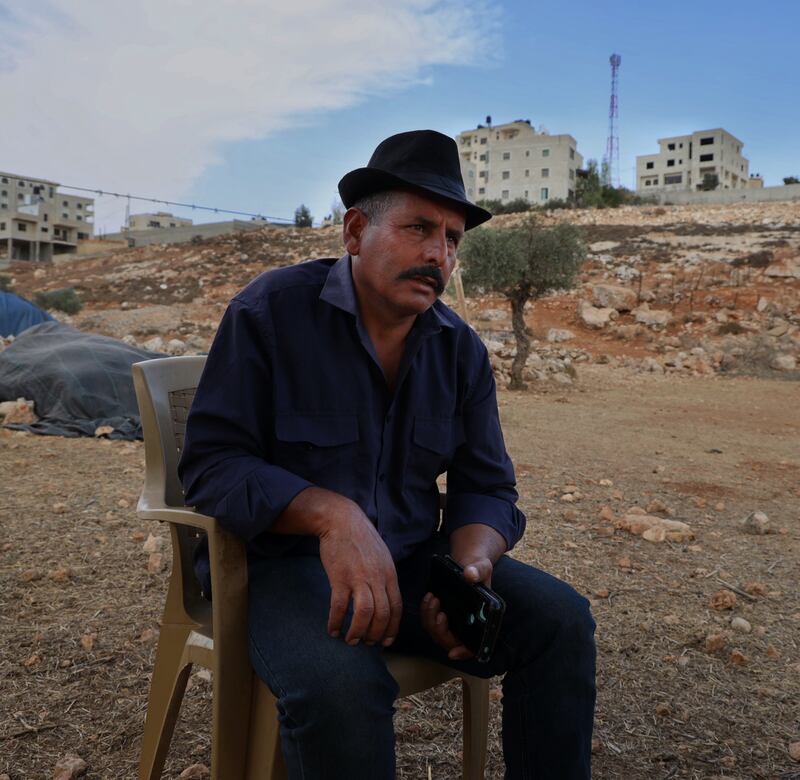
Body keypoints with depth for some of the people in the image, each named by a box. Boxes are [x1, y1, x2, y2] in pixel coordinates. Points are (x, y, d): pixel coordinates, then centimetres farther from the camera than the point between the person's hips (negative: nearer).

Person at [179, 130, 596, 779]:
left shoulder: (462, 349, 4)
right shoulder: (270, 311, -10)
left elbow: (486, 488, 5)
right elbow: (212, 463, -14)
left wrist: (470, 567, -18)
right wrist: (330, 514, -31)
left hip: (413, 561, 5)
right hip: (284, 561, -4)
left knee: (561, 617, -12)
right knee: (340, 681, -35)